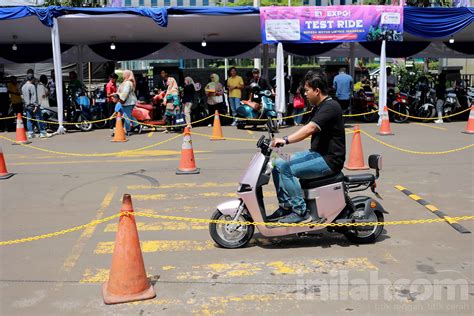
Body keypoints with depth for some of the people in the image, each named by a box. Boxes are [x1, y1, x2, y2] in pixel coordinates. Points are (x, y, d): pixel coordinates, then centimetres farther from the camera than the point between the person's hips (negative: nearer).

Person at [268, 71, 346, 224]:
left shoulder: (330, 107, -18)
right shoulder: (318, 107, 15)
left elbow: (310, 129, -31)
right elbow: (308, 129, 13)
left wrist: (286, 140, -37)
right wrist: (284, 140, 2)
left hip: (330, 159, -10)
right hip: (316, 153, 10)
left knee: (287, 170, -22)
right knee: (278, 164, 2)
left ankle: (301, 212, -13)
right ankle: (285, 206, 6)